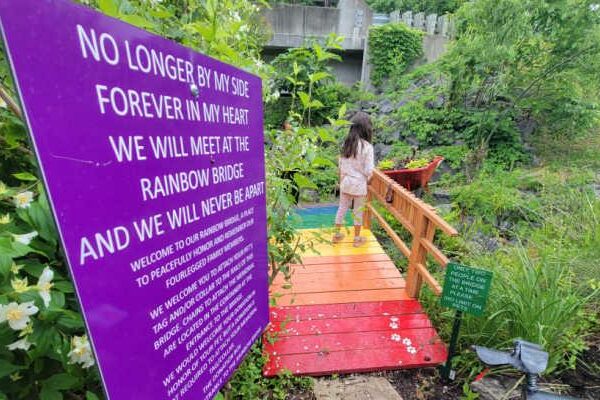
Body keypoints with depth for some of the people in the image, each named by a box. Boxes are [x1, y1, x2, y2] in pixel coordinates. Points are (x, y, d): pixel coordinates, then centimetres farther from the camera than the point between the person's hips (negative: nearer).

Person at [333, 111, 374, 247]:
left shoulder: (346, 143, -3)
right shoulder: (367, 146, -17)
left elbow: (340, 164, 4)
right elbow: (369, 171, -15)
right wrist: (367, 181, 5)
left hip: (345, 182, 4)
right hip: (359, 184, -4)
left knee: (342, 208, 17)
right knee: (358, 212, 12)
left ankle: (337, 234, 30)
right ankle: (357, 239, 27)